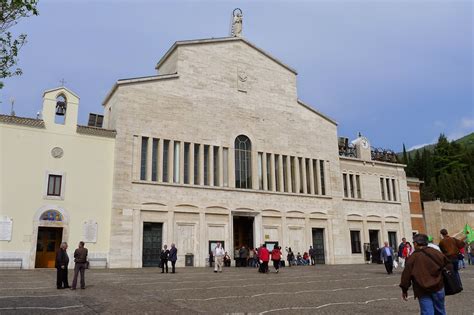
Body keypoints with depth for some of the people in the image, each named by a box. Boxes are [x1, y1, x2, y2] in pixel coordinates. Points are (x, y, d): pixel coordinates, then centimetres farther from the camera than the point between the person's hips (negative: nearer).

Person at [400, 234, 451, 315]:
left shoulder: (413, 257, -8)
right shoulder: (435, 252, 1)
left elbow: (406, 274, -7)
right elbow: (447, 265, 8)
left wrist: (404, 290, 3)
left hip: (423, 291, -3)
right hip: (438, 288, 3)